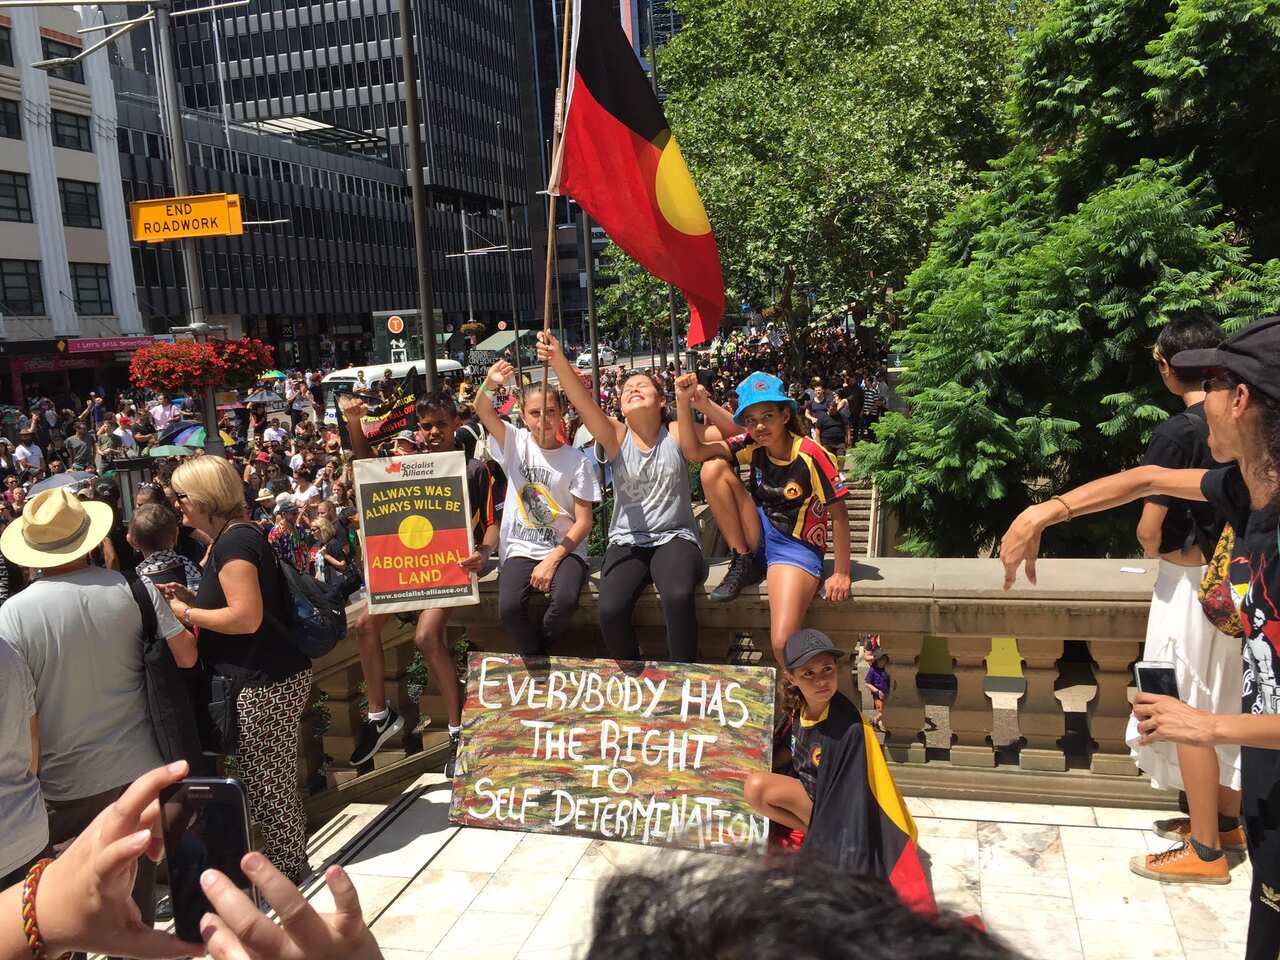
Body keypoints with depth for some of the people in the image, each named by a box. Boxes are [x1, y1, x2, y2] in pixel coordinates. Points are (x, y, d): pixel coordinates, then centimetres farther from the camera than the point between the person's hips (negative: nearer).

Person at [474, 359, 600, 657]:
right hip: (521, 549, 1)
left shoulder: (577, 461, -3)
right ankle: (536, 658, 4)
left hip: (564, 549, -1)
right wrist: (490, 384, -37)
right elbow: (483, 411, -15)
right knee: (508, 608, -27)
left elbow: (584, 522, -4)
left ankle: (540, 651, 1)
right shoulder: (516, 443, 3)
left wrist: (552, 560, -15)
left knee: (565, 600, -31)